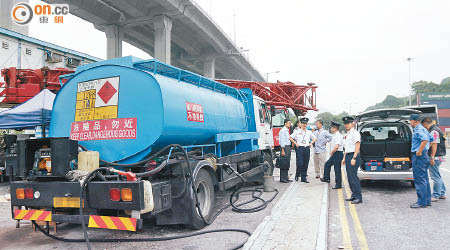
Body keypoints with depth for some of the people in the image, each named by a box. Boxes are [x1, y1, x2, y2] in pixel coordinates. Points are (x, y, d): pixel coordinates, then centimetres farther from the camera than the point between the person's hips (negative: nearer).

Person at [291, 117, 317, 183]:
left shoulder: (309, 132, 12)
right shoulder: (297, 131, 2)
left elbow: (314, 138, 24)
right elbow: (290, 137, 2)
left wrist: (311, 143, 8)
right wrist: (295, 143, -4)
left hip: (307, 148, 4)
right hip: (300, 148, -4)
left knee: (306, 164, 5)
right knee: (300, 163, -11)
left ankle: (304, 178, 14)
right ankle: (297, 175, 13)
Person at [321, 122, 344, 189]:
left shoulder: (338, 136, -19)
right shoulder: (334, 135, 13)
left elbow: (336, 147, -27)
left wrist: (331, 152, -13)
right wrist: (332, 153, 14)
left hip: (338, 154, -10)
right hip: (334, 154, 10)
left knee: (337, 169, -3)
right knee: (327, 164, 20)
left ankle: (338, 185, 5)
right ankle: (326, 178, 32)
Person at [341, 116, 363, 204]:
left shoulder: (355, 133, -9)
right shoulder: (347, 134, 18)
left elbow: (357, 146, -16)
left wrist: (354, 158, -20)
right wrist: (344, 158, 20)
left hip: (353, 156, -9)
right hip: (348, 156, 9)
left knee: (353, 177, -10)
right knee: (350, 177, 11)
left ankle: (358, 197, -4)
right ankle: (354, 195, 19)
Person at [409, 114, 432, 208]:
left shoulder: (418, 130, -14)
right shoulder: (423, 129, 18)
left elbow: (425, 139, -30)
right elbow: (431, 140, 25)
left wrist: (419, 151, -24)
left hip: (419, 157, -11)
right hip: (424, 156, 11)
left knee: (419, 180, -7)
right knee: (424, 179, 15)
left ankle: (421, 202, -4)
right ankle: (427, 200, 22)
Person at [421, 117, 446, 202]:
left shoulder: (434, 131, -16)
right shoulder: (436, 129, 16)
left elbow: (434, 145, -21)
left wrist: (432, 157, -21)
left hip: (435, 157, -11)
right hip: (439, 156, 11)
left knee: (435, 176, -4)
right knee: (437, 176, 18)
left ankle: (436, 196, 1)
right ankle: (442, 194, 26)